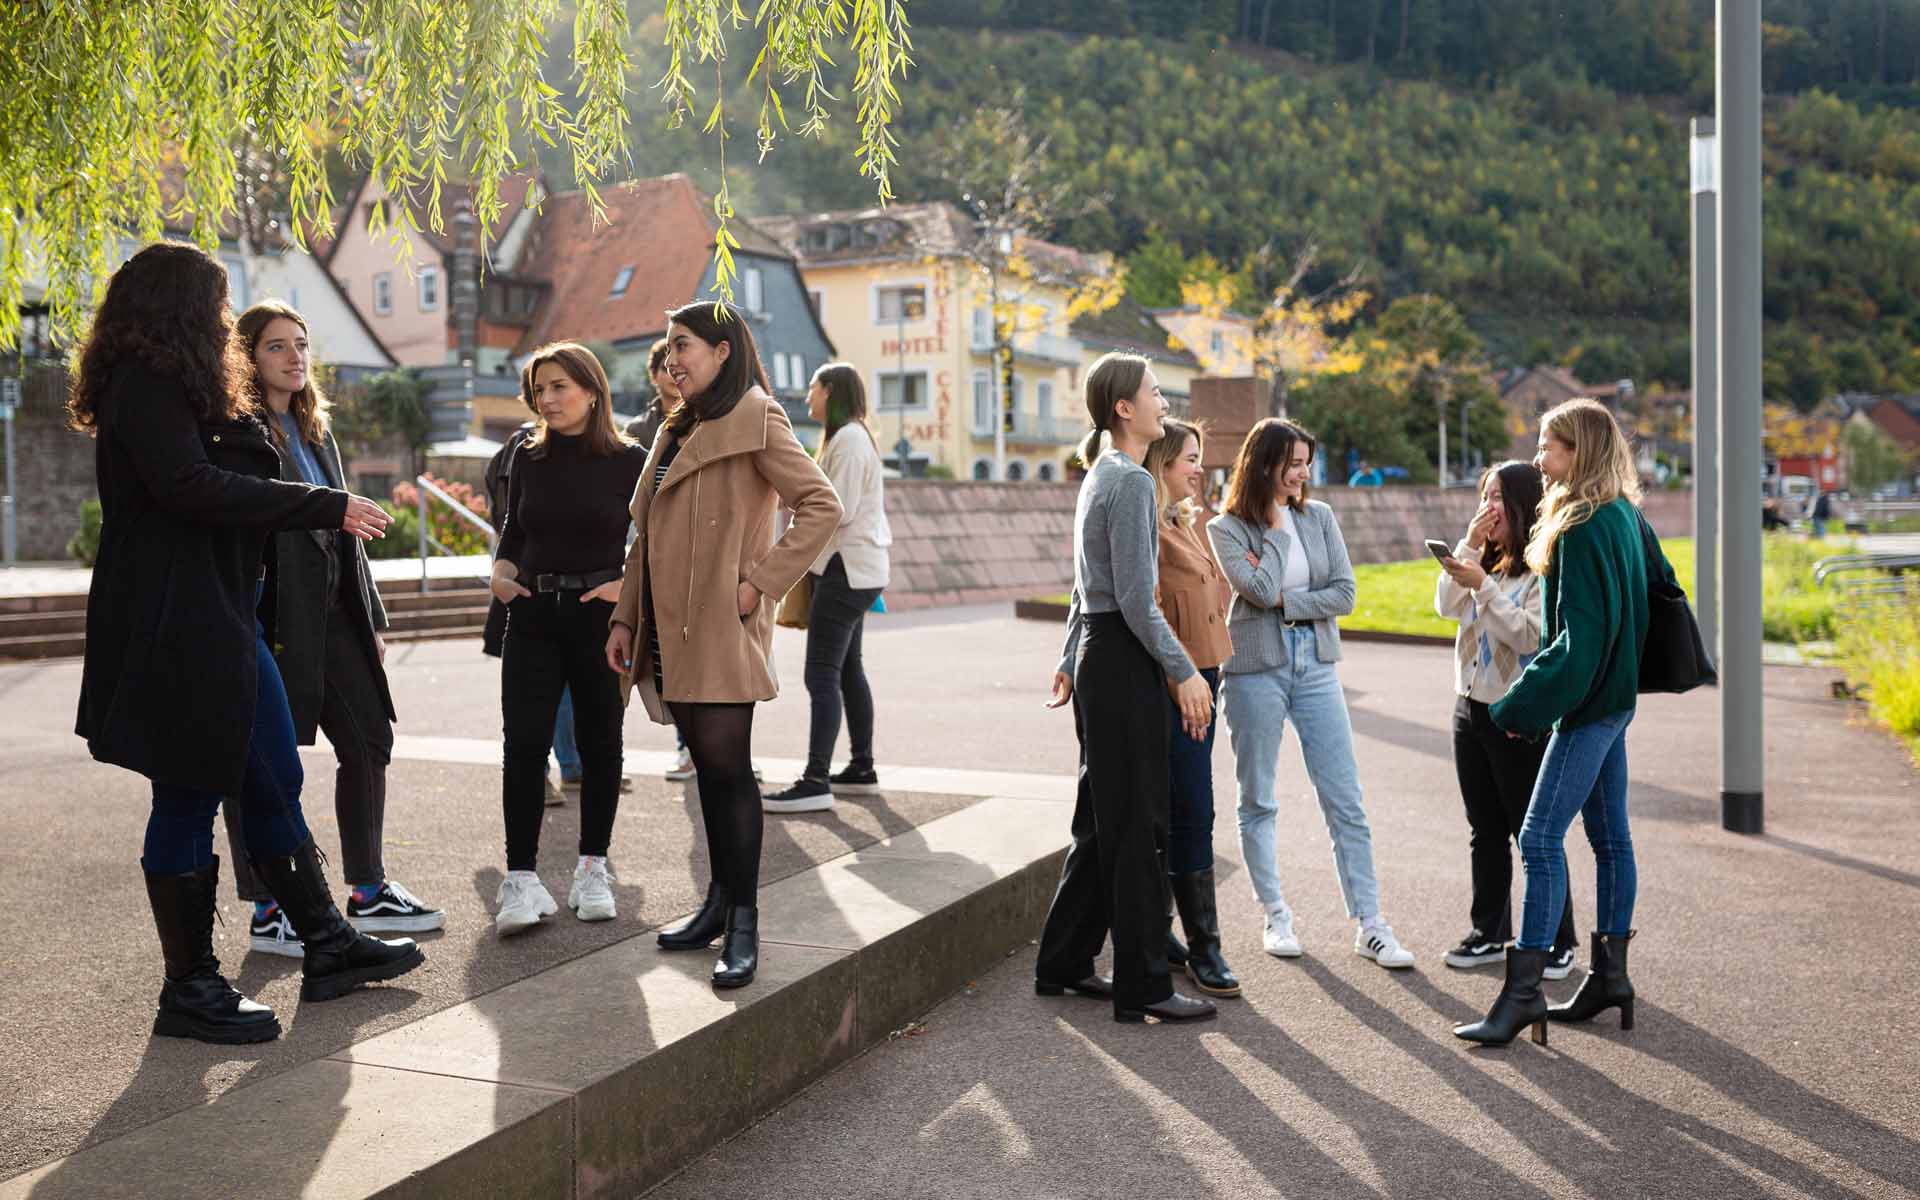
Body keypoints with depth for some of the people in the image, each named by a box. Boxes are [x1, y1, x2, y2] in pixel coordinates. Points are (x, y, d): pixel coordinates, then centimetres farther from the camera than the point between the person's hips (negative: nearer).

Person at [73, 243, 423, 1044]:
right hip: (175, 627, -11)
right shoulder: (146, 386, -13)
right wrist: (326, 507, -20)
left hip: (223, 621, 11)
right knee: (189, 799, -2)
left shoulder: (176, 387, 20)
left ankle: (327, 946, 23)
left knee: (274, 784, 14)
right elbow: (191, 487, -24)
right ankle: (189, 989, 8)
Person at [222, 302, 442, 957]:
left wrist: (371, 617, 17)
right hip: (269, 614, -8)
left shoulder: (314, 430, 18)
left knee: (368, 737, 9)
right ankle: (268, 914, 10)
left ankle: (369, 894, 21)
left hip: (331, 611, 8)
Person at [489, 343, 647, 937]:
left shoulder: (629, 461, -3)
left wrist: (629, 586, -15)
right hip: (533, 618, 2)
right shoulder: (529, 459, 8)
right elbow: (511, 535, 17)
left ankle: (592, 869, 20)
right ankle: (521, 879, -4)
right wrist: (501, 574, -1)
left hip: (601, 618, -2)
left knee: (599, 744, 8)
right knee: (524, 744, -7)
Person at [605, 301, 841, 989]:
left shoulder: (756, 423, -6)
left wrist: (761, 583, -16)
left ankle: (743, 926, -2)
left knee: (727, 766, -7)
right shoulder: (678, 430, 19)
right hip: (671, 629, 8)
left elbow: (821, 506, -14)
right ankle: (720, 902, 21)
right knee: (706, 767, 12)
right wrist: (625, 618, 15)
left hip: (721, 626, -8)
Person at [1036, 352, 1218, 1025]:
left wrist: (1070, 661, 25)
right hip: (1125, 662, -10)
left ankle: (1063, 965, 23)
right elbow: (1136, 599, -18)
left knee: (1102, 821, 15)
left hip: (1098, 656, 10)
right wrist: (1183, 672, -15)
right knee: (1137, 826, -4)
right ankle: (1142, 988, 3)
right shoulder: (1130, 482, -14)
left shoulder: (1101, 477, 17)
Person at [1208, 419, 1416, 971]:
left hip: (1316, 668, 3)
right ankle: (1276, 916, 21)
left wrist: (1285, 601, -11)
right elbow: (1261, 590, -18)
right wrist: (1277, 526, -10)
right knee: (1258, 801, 7)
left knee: (1346, 801, 1)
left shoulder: (1319, 517, 4)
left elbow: (1344, 593, -1)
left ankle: (1369, 926, 6)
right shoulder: (1226, 527, -4)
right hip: (1256, 671, -2)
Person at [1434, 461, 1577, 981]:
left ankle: (1558, 943, 11)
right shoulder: (1486, 561, 11)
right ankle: (1488, 934, 24)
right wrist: (1469, 546, -6)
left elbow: (1529, 635, -20)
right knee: (1485, 832, 14)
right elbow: (1447, 606, 2)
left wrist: (1482, 586, -24)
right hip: (1470, 707, 8)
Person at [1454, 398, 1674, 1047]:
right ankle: (1610, 975, 22)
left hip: (1588, 702, -10)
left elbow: (1579, 638, -22)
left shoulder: (1584, 530, -18)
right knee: (1609, 836, 13)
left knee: (1539, 839, -10)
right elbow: (1662, 583, 21)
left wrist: (1519, 708, -19)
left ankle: (1523, 991, -9)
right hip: (1611, 697, 10)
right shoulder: (1621, 517, 11)